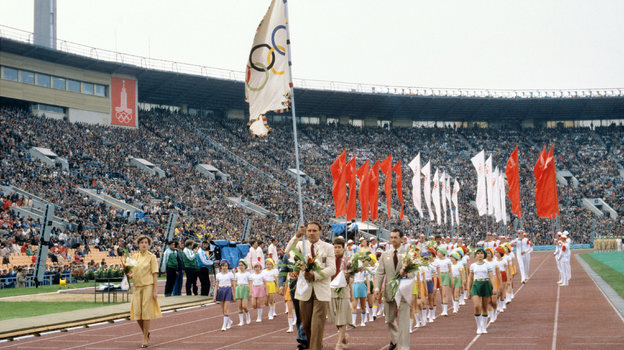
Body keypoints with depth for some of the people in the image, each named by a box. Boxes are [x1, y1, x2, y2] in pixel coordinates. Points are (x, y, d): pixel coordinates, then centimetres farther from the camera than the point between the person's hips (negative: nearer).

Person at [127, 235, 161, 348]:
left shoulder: (151, 257, -3)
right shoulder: (135, 257, 11)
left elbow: (155, 275, -6)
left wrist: (155, 291, -11)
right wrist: (130, 275, -6)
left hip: (148, 286, -4)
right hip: (137, 287, 4)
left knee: (146, 312, -5)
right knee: (137, 313, 0)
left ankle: (145, 339, 4)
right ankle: (146, 333, 25)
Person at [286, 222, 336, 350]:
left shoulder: (328, 247, 5)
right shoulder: (301, 245, 8)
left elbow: (332, 269, -5)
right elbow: (288, 252, -13)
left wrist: (315, 275, -18)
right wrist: (297, 236, -27)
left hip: (321, 291, -2)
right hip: (305, 290, 2)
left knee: (317, 325, -9)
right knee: (306, 324, 10)